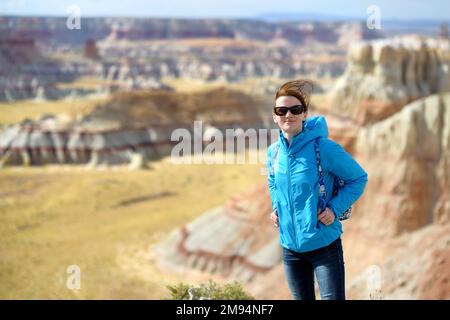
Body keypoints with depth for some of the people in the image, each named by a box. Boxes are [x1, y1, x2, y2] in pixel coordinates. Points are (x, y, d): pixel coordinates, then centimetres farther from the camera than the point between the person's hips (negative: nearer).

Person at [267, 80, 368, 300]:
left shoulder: (324, 148, -15)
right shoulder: (274, 152, 2)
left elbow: (358, 178, -5)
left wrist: (335, 209, -15)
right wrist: (276, 208, 7)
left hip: (324, 243, -5)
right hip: (291, 246, 6)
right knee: (302, 298, 16)